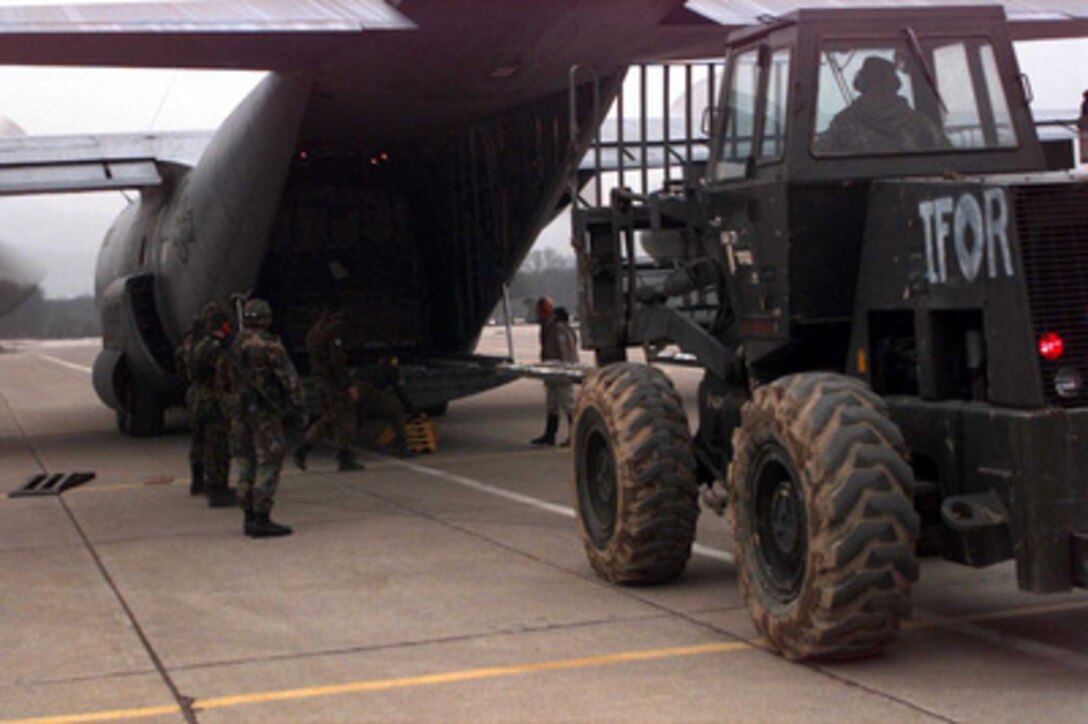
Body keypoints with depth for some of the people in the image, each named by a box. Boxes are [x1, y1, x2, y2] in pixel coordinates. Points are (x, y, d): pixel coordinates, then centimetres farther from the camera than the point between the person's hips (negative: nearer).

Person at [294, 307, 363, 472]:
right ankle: (345, 459, 0)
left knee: (328, 419, 15)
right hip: (332, 379, -9)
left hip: (319, 378, 9)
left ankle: (302, 450, 8)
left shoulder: (313, 333, 15)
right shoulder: (332, 332, -15)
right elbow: (337, 361, -20)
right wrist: (349, 385, -19)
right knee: (344, 418, -2)